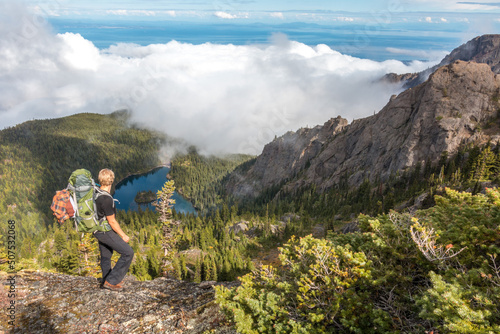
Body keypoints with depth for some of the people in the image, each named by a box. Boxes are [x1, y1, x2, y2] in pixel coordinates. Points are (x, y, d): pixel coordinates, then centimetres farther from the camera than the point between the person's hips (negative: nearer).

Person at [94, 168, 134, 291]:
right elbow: (112, 221, -23)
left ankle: (105, 281, 38)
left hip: (98, 229, 9)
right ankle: (111, 281, 2)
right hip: (106, 232, -9)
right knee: (128, 253, -4)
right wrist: (123, 236, -11)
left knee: (106, 255, 23)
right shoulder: (107, 199, -29)